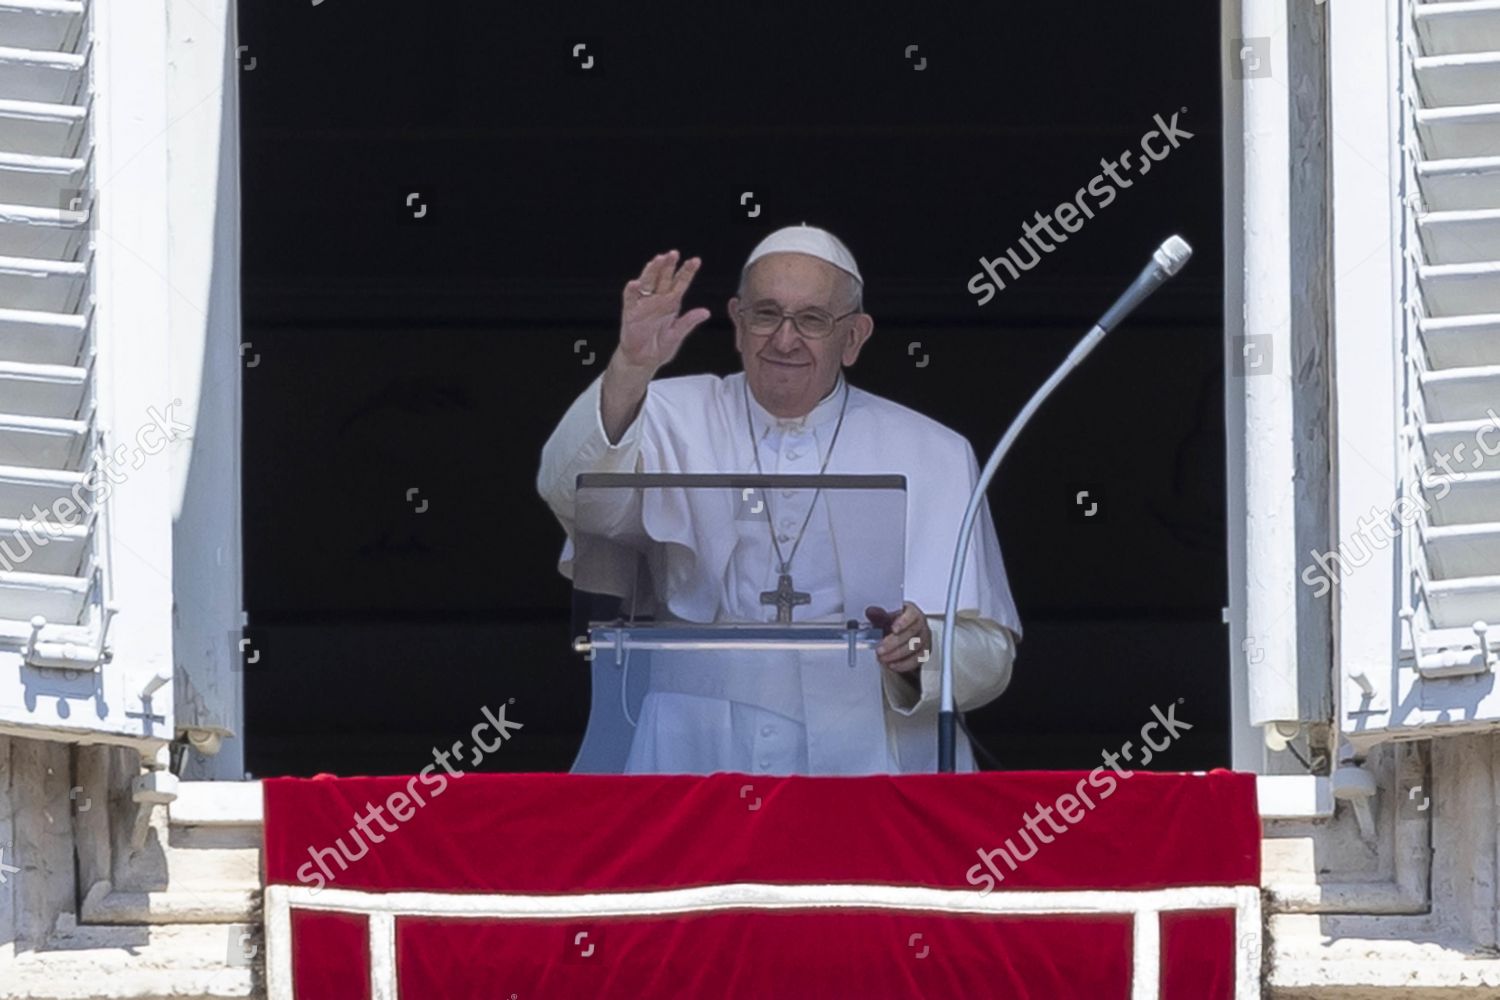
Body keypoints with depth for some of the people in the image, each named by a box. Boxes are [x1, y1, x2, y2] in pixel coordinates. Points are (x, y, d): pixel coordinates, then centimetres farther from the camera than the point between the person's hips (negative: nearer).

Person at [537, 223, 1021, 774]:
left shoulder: (934, 456, 12)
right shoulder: (674, 418, 11)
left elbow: (991, 655, 10)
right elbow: (571, 490, -10)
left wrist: (923, 649, -13)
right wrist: (630, 369, -26)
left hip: (860, 766, 1)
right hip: (692, 763, -1)